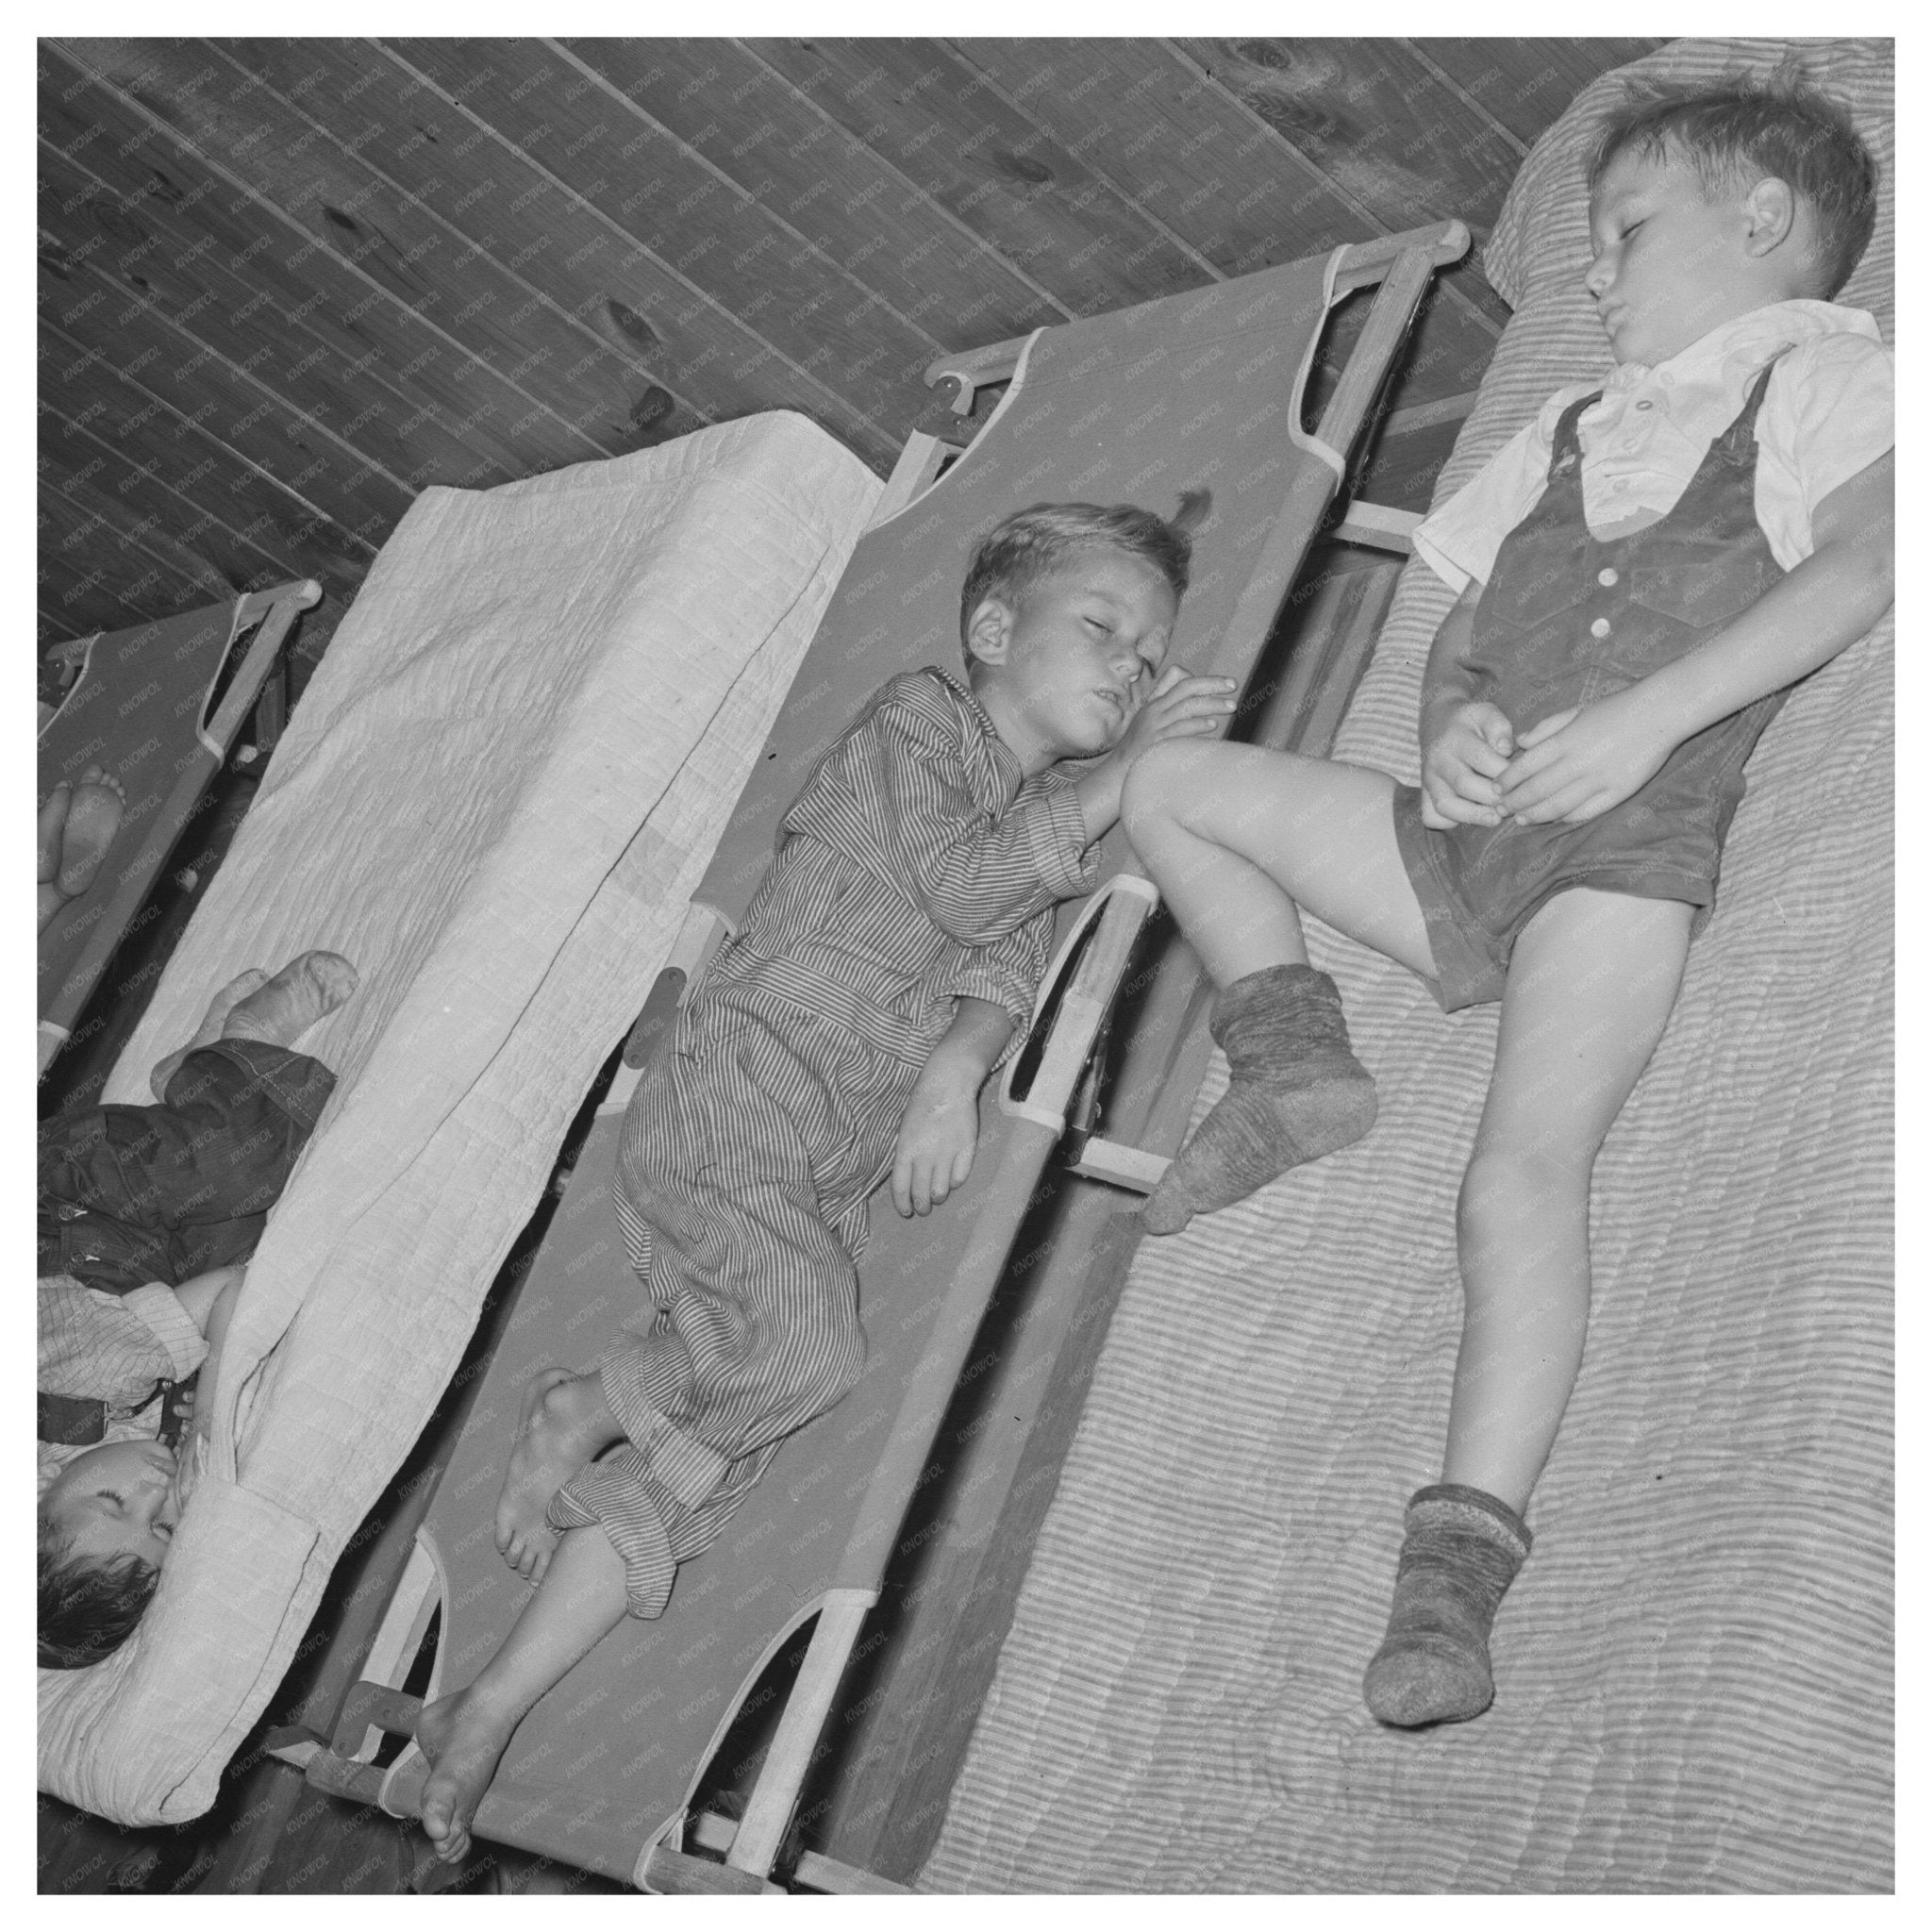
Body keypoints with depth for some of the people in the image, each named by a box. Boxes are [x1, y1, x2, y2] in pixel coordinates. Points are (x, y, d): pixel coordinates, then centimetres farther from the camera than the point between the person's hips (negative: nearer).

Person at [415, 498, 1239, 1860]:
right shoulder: (918, 718, 4)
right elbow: (956, 882, -12)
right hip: (736, 1089, -7)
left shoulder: (1063, 820, 24)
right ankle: (578, 1412, -4)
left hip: (827, 1180, 7)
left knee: (707, 1456, -2)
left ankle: (488, 1715, 3)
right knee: (807, 1345, -31)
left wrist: (957, 1067, -11)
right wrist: (1122, 776, -8)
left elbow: (1004, 970, 9)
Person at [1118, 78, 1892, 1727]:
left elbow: (1862, 559, -10)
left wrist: (1648, 716, -20)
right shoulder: (1572, 434, 29)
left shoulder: (1825, 372, 9)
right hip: (1469, 838, 7)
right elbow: (1460, 633, 25)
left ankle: (1461, 1567, -28)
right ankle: (1293, 1064, 4)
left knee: (1526, 1169, -25)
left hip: (1631, 845, -7)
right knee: (1174, 784, 5)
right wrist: (1455, 716, -2)